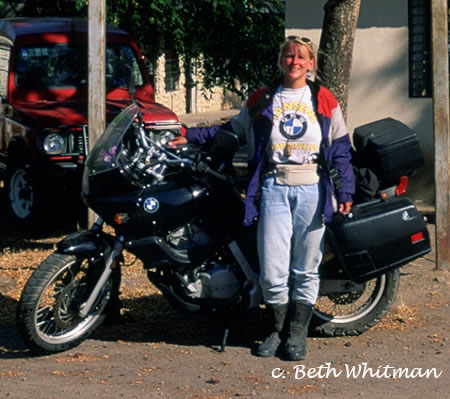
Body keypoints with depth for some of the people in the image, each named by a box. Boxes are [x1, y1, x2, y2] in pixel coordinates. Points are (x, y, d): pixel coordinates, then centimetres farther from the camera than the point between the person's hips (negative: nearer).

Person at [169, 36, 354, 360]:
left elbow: (341, 149, 9)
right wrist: (190, 136, 13)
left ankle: (298, 333, 13)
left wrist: (345, 192, 2)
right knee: (272, 269, -4)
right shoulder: (261, 101, 13)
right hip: (273, 190, 1)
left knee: (306, 269, 2)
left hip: (312, 191, 0)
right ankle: (276, 330, 13)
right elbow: (233, 130, 21)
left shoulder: (325, 102, 10)